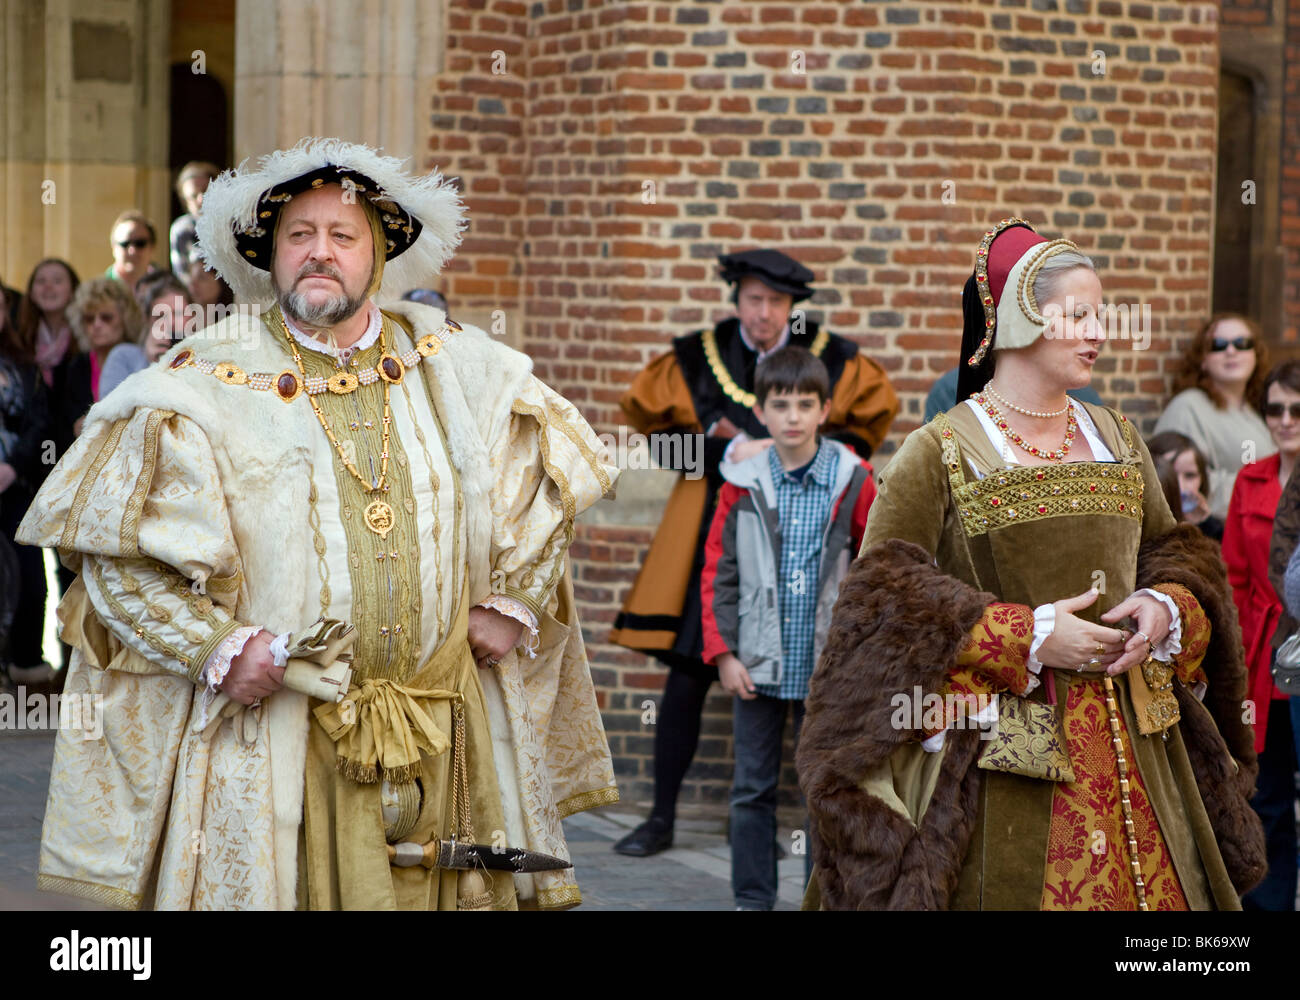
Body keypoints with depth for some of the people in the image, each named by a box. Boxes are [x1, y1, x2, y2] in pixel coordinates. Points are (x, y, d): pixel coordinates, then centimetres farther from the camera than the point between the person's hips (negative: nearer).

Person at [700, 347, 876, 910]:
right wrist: (723, 653, -4)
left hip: (828, 666, -1)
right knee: (753, 789, 7)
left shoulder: (853, 482, -3)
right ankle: (752, 900, 17)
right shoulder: (743, 485, 0)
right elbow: (717, 574, 3)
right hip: (758, 665, 1)